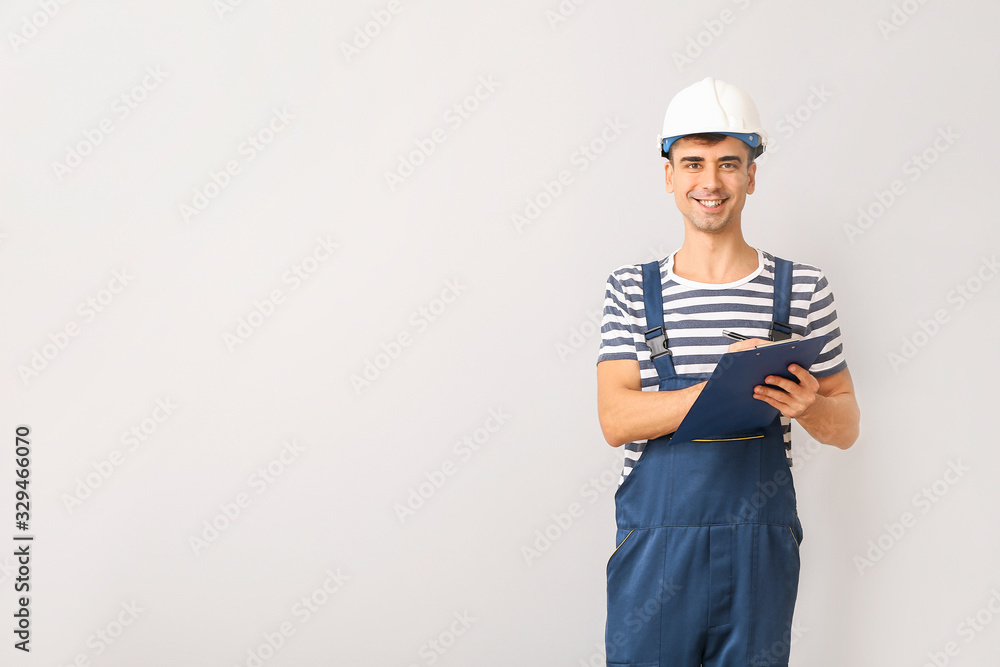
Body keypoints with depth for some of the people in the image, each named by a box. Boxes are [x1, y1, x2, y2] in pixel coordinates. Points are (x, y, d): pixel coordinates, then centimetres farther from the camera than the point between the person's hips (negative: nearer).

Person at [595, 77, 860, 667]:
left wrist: (807, 404, -16)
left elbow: (847, 427, 7)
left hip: (760, 554, 0)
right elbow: (616, 419, -7)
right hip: (655, 552, 0)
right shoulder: (633, 290, 4)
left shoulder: (803, 289, 4)